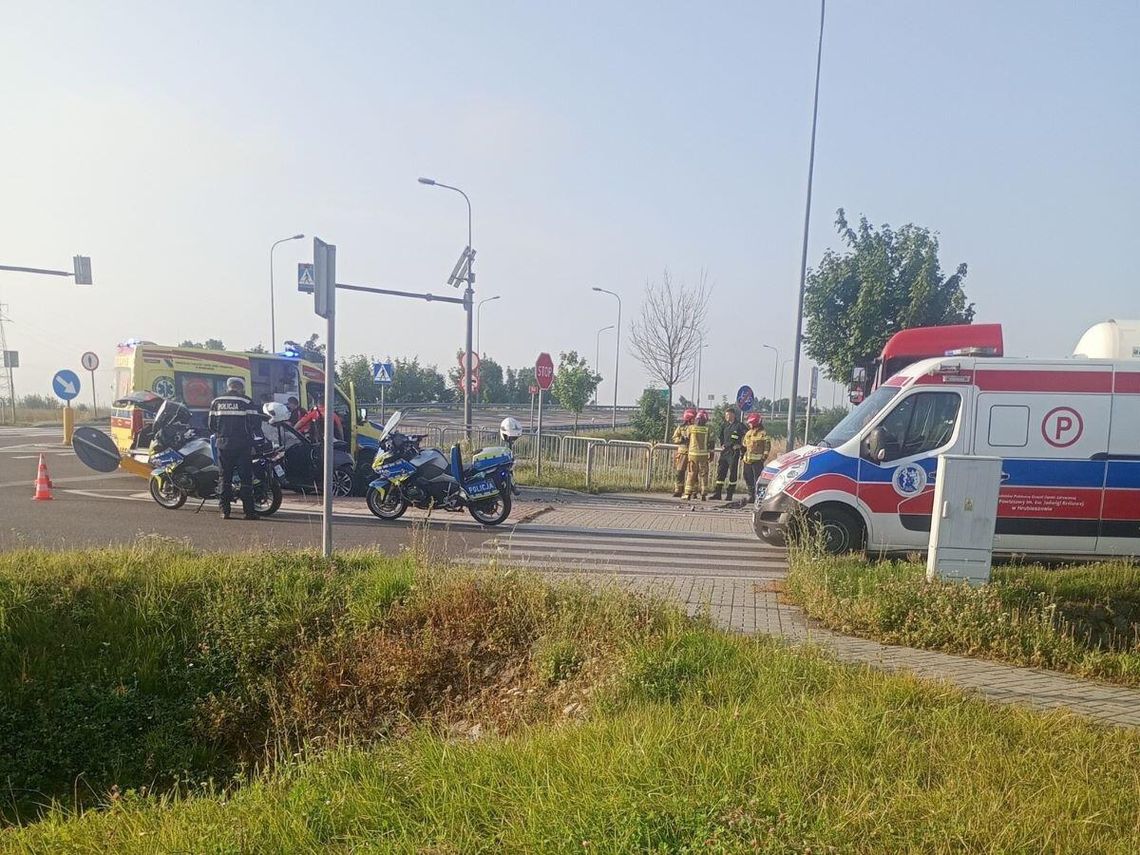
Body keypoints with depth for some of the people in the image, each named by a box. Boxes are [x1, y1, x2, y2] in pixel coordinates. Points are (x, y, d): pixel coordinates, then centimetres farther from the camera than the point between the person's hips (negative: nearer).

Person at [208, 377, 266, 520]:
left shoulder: (216, 402, 8)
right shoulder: (246, 402, -5)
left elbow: (211, 423, 10)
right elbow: (254, 422, -7)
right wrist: (259, 436, 9)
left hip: (223, 444, 4)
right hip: (242, 444, -4)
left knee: (225, 477, 9)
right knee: (246, 478, -1)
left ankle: (225, 510, 7)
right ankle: (249, 511, -3)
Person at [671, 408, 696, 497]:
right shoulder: (681, 427, 8)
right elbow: (674, 438, 5)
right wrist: (681, 439, -13)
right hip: (683, 451, 0)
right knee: (680, 472, -3)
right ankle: (678, 490, 4)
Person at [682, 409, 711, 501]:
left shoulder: (691, 428, -2)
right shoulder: (707, 429, -3)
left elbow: (687, 439, 9)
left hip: (693, 454, 1)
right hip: (704, 454, 0)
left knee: (691, 474, 7)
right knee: (703, 474, 6)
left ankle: (688, 493, 4)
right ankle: (704, 494, 3)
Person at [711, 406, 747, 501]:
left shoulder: (739, 426, -6)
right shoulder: (724, 426, 14)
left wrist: (739, 446, -8)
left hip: (734, 453, -6)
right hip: (724, 452, 6)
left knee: (732, 473, -1)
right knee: (721, 472, 4)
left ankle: (729, 494, 4)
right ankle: (717, 493, 8)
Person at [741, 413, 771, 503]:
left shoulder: (763, 433, -4)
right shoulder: (748, 433, 18)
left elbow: (767, 445, -8)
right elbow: (744, 445, 27)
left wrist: (765, 455, -13)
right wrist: (743, 454, 22)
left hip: (757, 460, -8)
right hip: (747, 460, 8)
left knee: (758, 479, -8)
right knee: (748, 479, 10)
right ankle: (751, 496, 19)